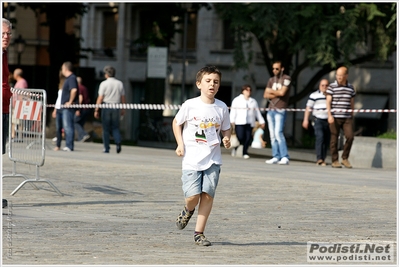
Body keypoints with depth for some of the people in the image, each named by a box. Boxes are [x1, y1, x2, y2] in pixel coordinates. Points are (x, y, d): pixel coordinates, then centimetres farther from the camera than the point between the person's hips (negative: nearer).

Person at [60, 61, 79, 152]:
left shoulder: (71, 78, -13)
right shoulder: (68, 78, 19)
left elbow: (74, 90, -27)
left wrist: (70, 102, -21)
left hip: (69, 107, -11)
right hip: (65, 107, 11)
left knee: (68, 126, -12)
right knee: (66, 126, 13)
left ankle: (69, 146, -14)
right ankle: (68, 146, 16)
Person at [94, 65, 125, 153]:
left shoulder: (104, 84, -6)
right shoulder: (119, 83, 6)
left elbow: (100, 98, -8)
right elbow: (123, 98, 9)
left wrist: (96, 110, -4)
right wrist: (123, 109, 17)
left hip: (106, 107, -3)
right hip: (116, 107, 3)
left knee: (106, 129, 4)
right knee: (115, 127, 12)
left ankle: (106, 148, 5)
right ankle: (118, 142, -12)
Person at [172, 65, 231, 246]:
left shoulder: (222, 108, 3)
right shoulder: (190, 105, -5)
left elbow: (226, 129, 16)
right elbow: (176, 123, 9)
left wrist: (226, 139, -6)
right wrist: (180, 144, -1)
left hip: (213, 159, 2)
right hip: (191, 159, -2)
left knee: (208, 194, -6)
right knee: (193, 196, -10)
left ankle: (199, 233, 5)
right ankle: (188, 210, 27)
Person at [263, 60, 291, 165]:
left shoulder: (286, 78, -2)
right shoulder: (271, 80, 16)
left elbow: (282, 92, -15)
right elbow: (266, 95, 9)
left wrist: (271, 91, 1)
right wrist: (276, 94, -6)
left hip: (280, 110, -7)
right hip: (271, 110, 7)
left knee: (278, 133, -17)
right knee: (272, 135, 3)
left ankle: (285, 157, -18)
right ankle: (276, 157, 4)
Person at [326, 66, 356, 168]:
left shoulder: (351, 87, 10)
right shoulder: (332, 87, -1)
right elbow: (328, 102, -5)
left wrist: (352, 117, 18)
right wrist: (330, 115, -16)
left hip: (347, 118, 3)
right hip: (335, 117, -3)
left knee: (350, 136, -10)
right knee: (334, 139, -1)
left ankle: (345, 158, 4)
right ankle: (335, 161, 7)